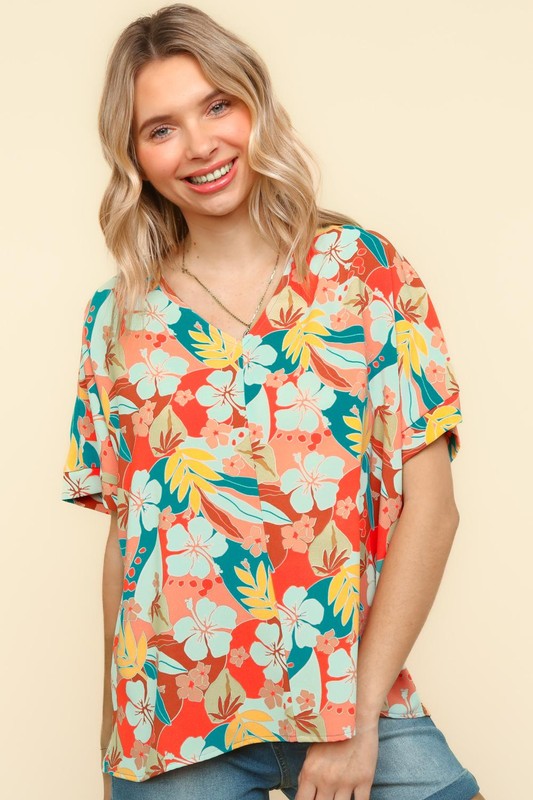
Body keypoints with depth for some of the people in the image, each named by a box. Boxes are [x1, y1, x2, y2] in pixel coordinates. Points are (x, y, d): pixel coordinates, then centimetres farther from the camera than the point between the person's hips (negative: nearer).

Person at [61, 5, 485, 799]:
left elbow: (431, 507, -6)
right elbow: (124, 532, 7)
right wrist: (115, 732, 4)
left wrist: (359, 714, -10)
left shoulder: (362, 268, -2)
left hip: (358, 703, -1)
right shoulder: (120, 315, 4)